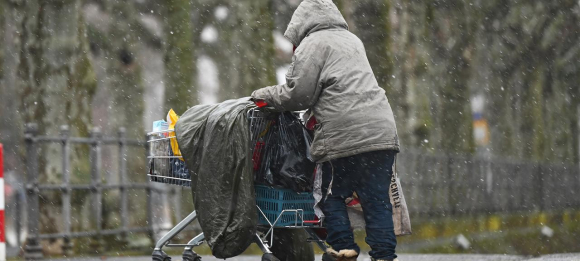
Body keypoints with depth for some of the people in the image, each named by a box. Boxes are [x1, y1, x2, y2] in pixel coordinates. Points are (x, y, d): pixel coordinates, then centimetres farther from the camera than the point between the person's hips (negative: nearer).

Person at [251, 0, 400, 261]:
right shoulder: (352, 40, 27)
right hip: (382, 130, 7)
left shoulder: (312, 45, 1)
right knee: (377, 200, 5)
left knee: (333, 194, 6)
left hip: (345, 134, -6)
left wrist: (266, 95, 12)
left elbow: (298, 95, -4)